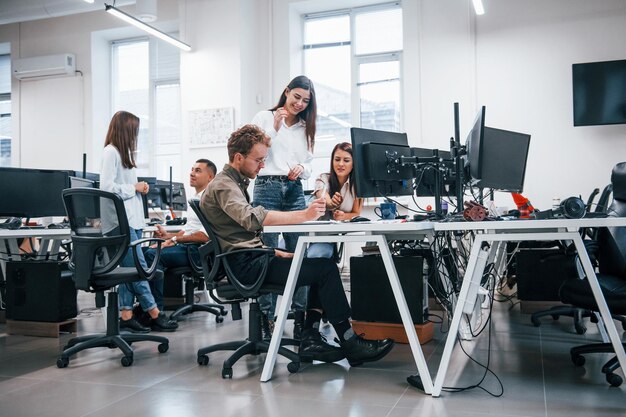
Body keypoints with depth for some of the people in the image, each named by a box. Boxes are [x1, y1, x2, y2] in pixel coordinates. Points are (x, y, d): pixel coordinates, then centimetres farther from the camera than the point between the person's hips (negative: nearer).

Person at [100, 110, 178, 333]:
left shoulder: (123, 152, 19)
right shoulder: (110, 152, -9)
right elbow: (107, 187, -16)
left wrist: (138, 187, 6)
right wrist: (134, 188, -9)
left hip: (132, 219, 9)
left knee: (130, 267, 6)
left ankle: (126, 315, 10)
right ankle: (154, 314, 0)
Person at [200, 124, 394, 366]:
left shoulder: (234, 184, 21)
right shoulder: (223, 186, -11)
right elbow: (253, 218, -32)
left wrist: (275, 252, 13)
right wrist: (304, 215, -35)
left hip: (249, 259, 10)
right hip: (244, 265, -10)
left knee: (321, 265, 7)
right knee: (326, 269, -15)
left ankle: (310, 340, -1)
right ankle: (351, 345, -6)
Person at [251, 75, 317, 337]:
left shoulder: (305, 127, 17)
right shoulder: (264, 118, 6)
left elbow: (310, 166, 18)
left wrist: (302, 169, -4)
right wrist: (274, 128, -10)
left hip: (295, 192, 4)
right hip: (267, 189, -4)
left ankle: (301, 317, 8)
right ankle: (266, 318, 4)